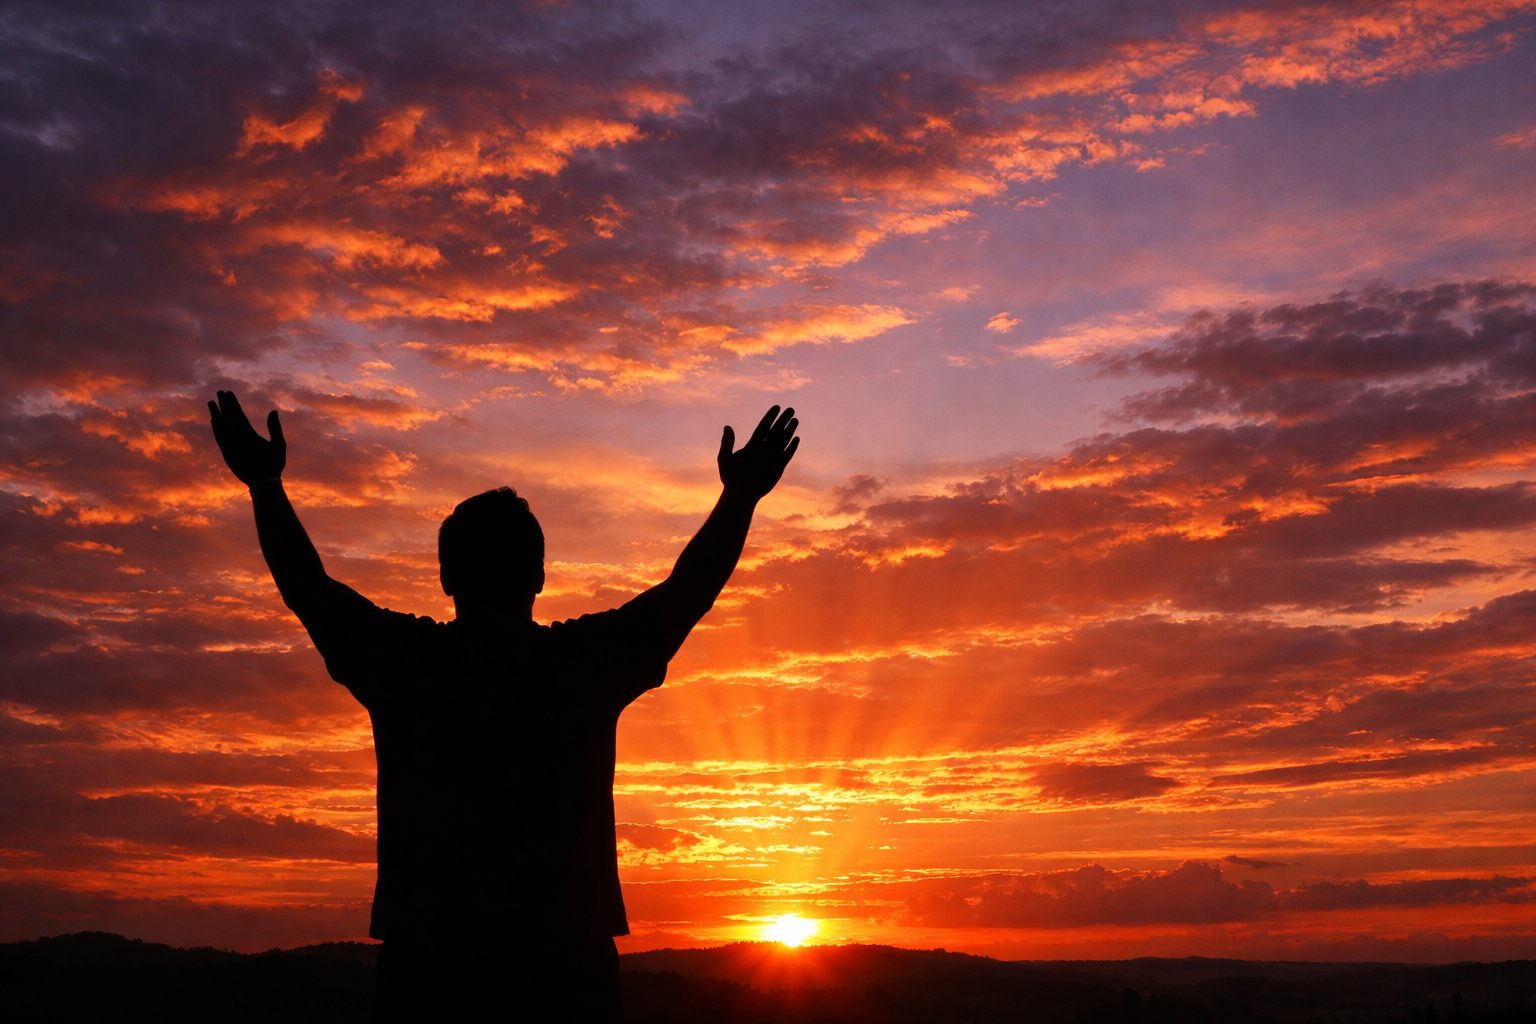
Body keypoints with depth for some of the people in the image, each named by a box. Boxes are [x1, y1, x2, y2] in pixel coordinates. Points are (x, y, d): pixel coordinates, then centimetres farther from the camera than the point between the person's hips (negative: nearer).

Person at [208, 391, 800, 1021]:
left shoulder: (403, 661, -2)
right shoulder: (588, 661, -2)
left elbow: (309, 589, 10)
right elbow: (689, 590, 9)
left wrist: (265, 484, 20)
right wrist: (740, 497, 19)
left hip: (427, 954, 1)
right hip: (565, 960, 0)